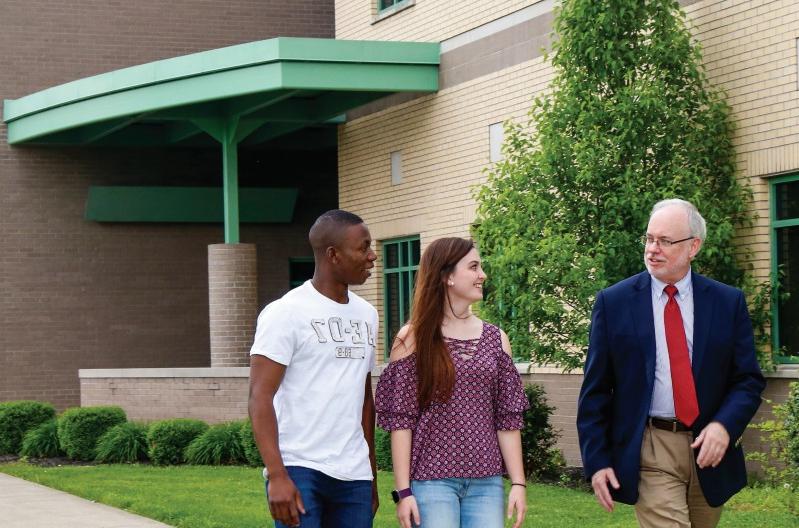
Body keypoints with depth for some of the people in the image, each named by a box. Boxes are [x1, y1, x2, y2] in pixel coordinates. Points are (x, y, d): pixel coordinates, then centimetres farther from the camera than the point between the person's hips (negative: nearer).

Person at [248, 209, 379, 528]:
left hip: (354, 477, 6)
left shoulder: (366, 314, 15)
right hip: (298, 470, -6)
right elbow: (260, 397, -11)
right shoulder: (286, 313, -6)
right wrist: (276, 476, -20)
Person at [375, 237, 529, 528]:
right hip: (431, 480, -3)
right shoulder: (414, 338, -2)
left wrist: (518, 482, 3)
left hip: (486, 482, 4)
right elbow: (400, 419, -4)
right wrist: (403, 490, -9)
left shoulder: (495, 339, 9)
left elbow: (507, 419, 9)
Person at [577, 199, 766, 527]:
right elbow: (595, 389, 2)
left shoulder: (728, 302, 3)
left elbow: (748, 380, 5)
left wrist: (725, 425, -15)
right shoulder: (613, 302, 0)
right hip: (649, 453, -2)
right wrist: (596, 460, -4)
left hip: (709, 449, 3)